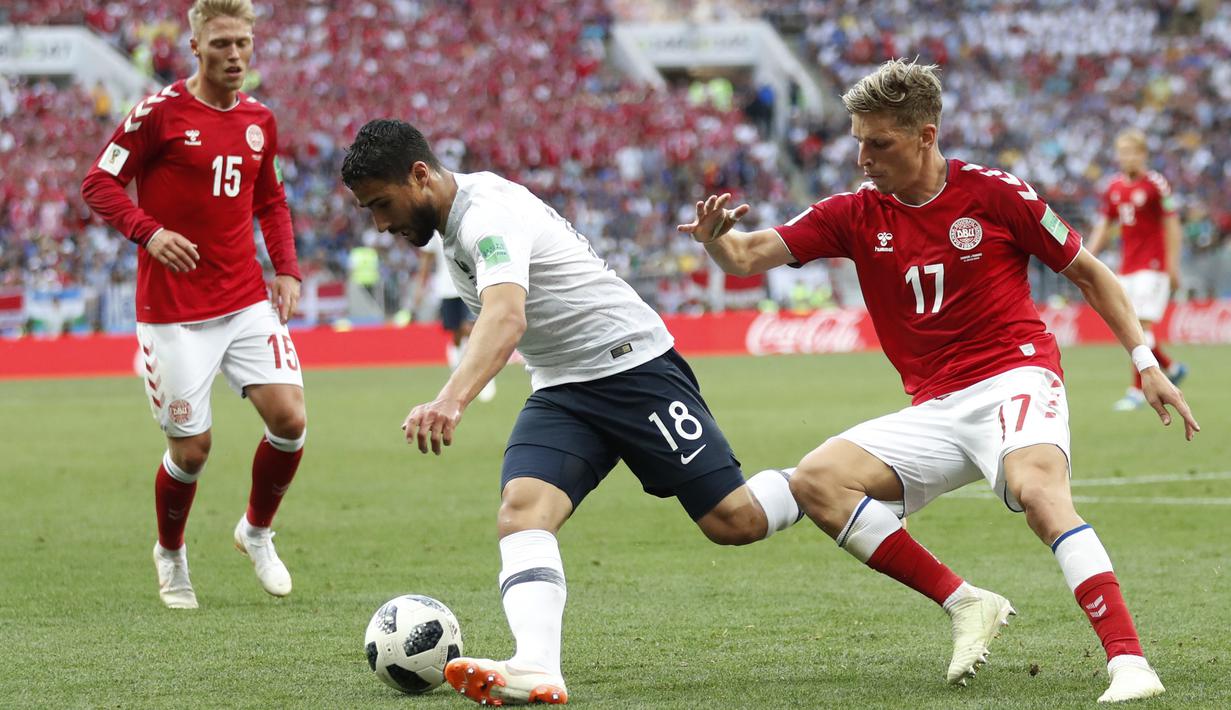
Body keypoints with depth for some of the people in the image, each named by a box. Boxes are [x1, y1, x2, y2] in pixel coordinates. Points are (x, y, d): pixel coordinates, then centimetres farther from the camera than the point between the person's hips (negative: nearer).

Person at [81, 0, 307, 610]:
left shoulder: (260, 120, 8)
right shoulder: (160, 112, -9)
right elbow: (98, 183, -6)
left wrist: (287, 269, 7)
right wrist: (149, 232, -22)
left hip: (248, 302, 4)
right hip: (174, 312, -4)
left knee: (289, 419, -10)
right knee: (191, 448, -2)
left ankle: (256, 532, 17)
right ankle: (171, 555, 27)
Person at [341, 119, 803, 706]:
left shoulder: (488, 214, -24)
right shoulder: (452, 221, 7)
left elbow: (507, 318, -42)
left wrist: (451, 401, -57)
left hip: (635, 365, -8)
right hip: (559, 391, 8)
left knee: (734, 523, -9)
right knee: (521, 512, -20)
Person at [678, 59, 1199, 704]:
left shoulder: (993, 193, -4)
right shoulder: (857, 214, 6)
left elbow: (1087, 271, 5)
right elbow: (748, 257, -1)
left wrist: (1145, 361, -1)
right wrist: (716, 240, -25)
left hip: (1015, 378, -5)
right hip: (934, 409, 5)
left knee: (1037, 487, -36)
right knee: (816, 480, -14)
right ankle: (964, 604, -11)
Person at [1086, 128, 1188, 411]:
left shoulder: (1156, 184, -9)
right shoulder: (1114, 187, 9)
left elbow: (1172, 225, -7)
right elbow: (1104, 225, 16)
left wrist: (1173, 265, -9)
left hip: (1153, 265, -7)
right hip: (1127, 267, 7)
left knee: (1143, 324, -11)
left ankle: (1138, 391, -9)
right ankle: (1172, 368, 28)